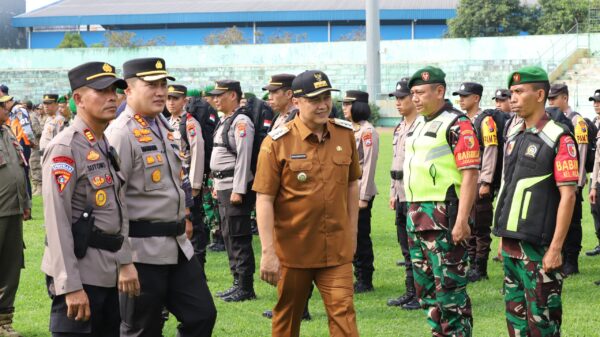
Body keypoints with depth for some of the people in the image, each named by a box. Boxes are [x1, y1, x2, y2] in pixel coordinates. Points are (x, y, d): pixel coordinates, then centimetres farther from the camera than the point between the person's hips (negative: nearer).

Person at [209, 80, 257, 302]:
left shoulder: (241, 122, -14)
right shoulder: (224, 121, 16)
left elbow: (244, 158, -19)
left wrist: (238, 190, -22)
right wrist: (217, 185, 20)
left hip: (236, 188, -10)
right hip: (224, 187, 10)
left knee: (239, 238, -7)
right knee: (228, 236, 13)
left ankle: (246, 288, -3)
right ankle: (238, 283, 20)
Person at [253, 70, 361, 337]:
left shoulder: (345, 134, 2)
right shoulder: (277, 143, -11)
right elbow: (264, 200, -12)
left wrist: (352, 233, 13)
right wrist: (268, 253, -16)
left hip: (337, 250, 2)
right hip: (293, 249, -2)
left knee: (343, 313, -5)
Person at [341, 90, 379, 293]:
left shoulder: (367, 131, -13)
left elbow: (369, 165, -16)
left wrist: (363, 196, -17)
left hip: (360, 191, -9)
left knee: (361, 236, -3)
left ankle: (365, 282, 4)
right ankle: (359, 278, 18)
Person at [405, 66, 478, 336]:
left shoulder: (457, 125, -12)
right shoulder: (418, 125, 16)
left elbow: (470, 174, -17)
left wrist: (462, 220, -23)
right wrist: (412, 212, 19)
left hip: (444, 217, -9)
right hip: (416, 215, 9)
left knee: (449, 286, -6)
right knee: (425, 286, 14)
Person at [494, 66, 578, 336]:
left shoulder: (558, 139, -11)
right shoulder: (513, 137, 12)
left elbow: (568, 195, -14)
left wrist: (556, 248, -17)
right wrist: (503, 238, 16)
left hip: (539, 246, -7)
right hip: (511, 243, 7)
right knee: (515, 313, 12)